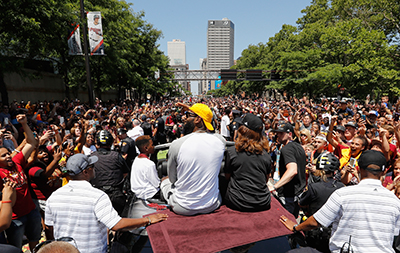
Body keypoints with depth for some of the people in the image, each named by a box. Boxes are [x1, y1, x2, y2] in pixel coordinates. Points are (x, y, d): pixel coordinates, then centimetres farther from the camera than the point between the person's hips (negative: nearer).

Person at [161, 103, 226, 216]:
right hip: (212, 206, 3)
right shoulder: (220, 140, -12)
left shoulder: (177, 144, -21)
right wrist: (192, 111, 10)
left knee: (165, 180, 28)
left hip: (183, 208, -2)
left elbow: (172, 179, -6)